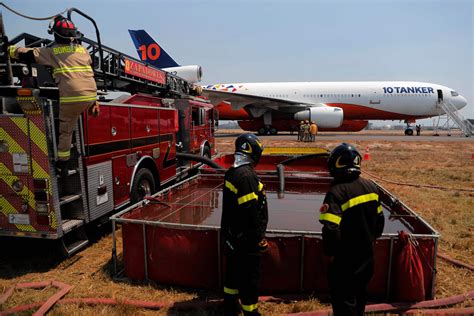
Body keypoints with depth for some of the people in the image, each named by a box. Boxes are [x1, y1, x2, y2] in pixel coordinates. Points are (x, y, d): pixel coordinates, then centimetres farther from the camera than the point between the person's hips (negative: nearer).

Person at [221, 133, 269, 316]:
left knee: (234, 271, 22)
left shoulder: (232, 172, 5)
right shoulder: (246, 175, -24)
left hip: (232, 234, 10)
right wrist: (258, 238, -16)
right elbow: (251, 211, -26)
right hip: (246, 238, -10)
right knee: (249, 277, 6)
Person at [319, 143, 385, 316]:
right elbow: (379, 220, 8)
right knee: (359, 298, 27)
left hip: (346, 259, -7)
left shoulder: (336, 192, -25)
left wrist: (331, 252, -12)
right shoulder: (371, 187, -3)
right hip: (367, 256, 7)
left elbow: (331, 230, -30)